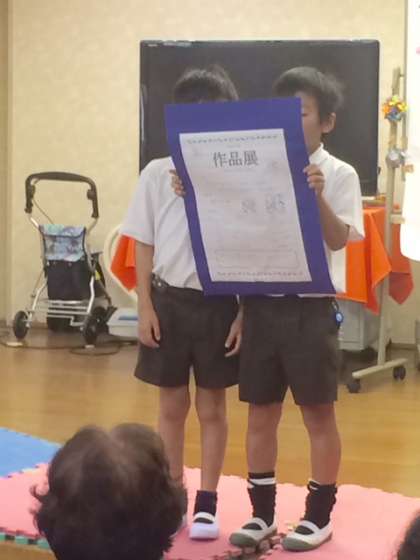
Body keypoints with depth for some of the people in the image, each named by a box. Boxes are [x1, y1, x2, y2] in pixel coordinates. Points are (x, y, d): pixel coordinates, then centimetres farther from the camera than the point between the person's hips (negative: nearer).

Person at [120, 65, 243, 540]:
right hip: (169, 301, 2)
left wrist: (245, 312, -7)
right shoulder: (157, 174, -1)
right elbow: (144, 246, 3)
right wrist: (145, 307, -2)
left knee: (212, 408, 9)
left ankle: (206, 502, 19)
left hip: (218, 304, -1)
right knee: (172, 404, 13)